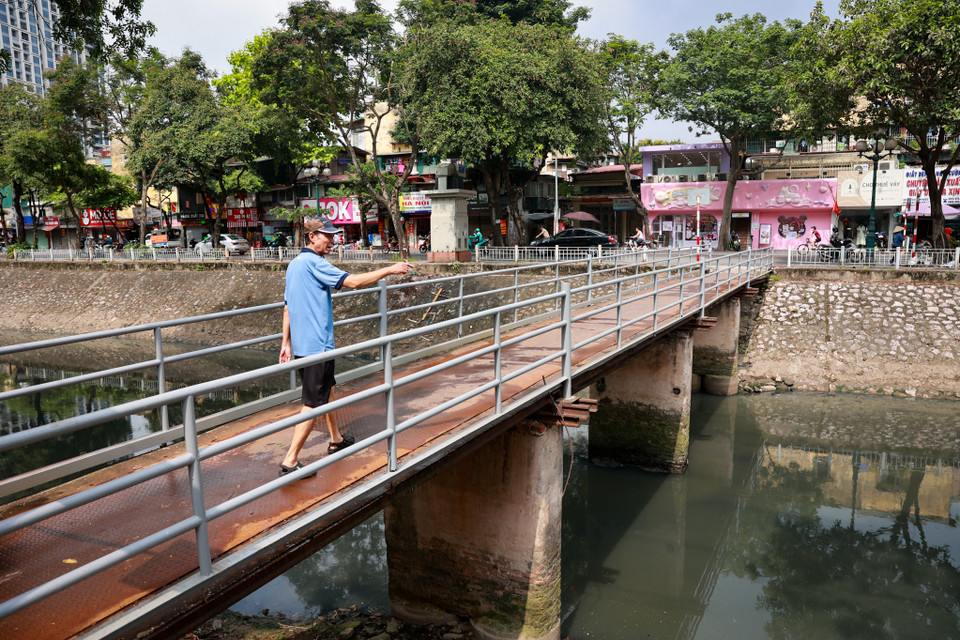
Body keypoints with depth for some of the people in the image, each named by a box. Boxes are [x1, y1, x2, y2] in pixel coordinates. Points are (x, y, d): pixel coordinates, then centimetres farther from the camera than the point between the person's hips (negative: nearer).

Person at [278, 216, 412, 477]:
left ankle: (336, 440, 39)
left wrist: (286, 343, 20)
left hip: (301, 344, 10)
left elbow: (287, 307, 18)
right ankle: (290, 461, -3)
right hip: (317, 345, -10)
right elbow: (353, 281, -23)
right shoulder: (313, 262, -15)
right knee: (313, 403, -5)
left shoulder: (294, 264, 15)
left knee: (327, 389, 24)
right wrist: (390, 270, -16)